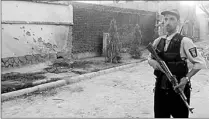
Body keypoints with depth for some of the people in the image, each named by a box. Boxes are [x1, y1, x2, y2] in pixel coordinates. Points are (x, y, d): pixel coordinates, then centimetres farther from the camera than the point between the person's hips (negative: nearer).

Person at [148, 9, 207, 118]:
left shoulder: (184, 41, -10)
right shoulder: (157, 41, 5)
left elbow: (200, 63, -8)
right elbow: (150, 58, 18)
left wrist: (186, 78, -15)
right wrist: (153, 62, -4)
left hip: (178, 88, -4)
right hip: (160, 88, 4)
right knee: (159, 115, 15)